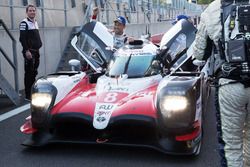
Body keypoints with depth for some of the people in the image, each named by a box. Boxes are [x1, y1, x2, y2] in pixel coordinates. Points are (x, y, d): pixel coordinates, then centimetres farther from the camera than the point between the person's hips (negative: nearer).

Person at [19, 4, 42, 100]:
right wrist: (27, 51, -21)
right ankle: (28, 95, -3)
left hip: (36, 51, 8)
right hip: (29, 52, -8)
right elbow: (22, 38, -15)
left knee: (34, 73, 12)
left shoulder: (35, 22, 18)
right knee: (29, 73, -7)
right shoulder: (24, 23, -8)